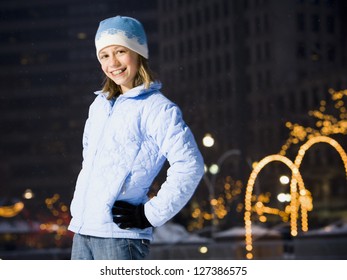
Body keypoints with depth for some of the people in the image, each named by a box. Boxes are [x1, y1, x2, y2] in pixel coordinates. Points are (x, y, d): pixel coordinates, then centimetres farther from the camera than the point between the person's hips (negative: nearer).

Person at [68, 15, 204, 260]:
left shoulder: (157, 108, -8)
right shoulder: (99, 105, 15)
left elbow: (190, 166, -16)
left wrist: (151, 215, -15)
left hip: (121, 233, -8)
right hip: (82, 230, 8)